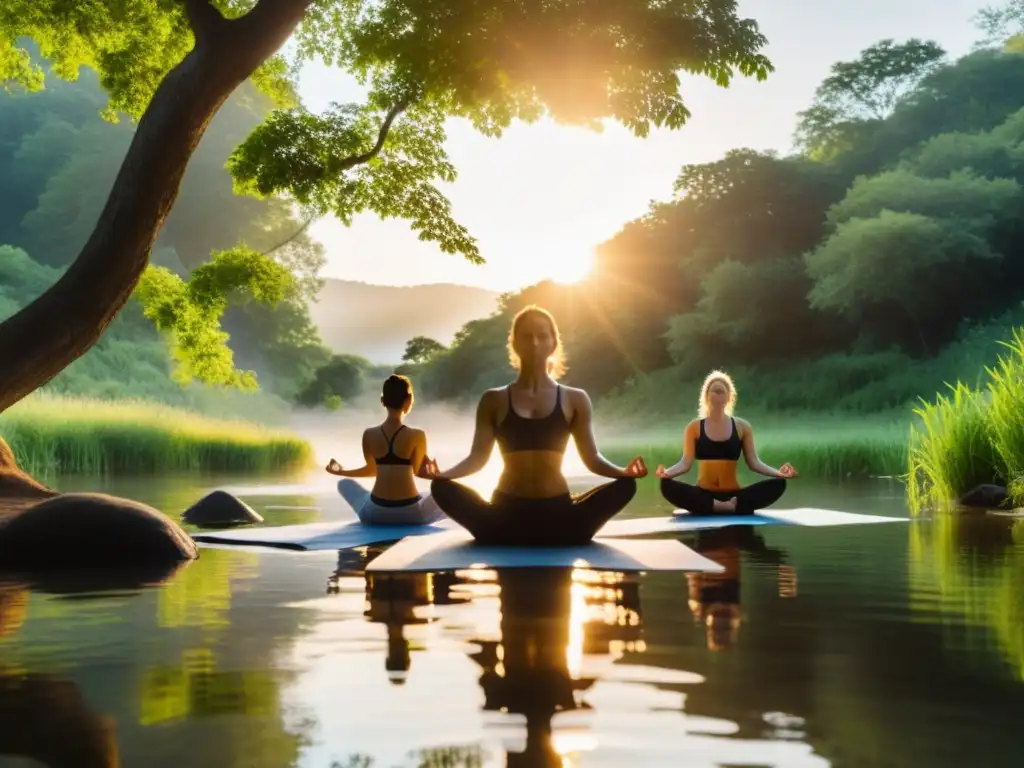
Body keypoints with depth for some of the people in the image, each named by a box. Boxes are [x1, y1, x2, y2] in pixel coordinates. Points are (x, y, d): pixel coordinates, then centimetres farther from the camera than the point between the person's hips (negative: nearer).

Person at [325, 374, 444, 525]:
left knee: (344, 484, 31)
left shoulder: (369, 434, 0)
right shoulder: (417, 435, -9)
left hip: (376, 513, 2)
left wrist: (342, 472, 32)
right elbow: (417, 471, 2)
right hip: (410, 513, -2)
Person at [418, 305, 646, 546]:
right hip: (507, 514, 0)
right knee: (442, 489, -26)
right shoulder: (494, 400, 8)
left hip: (558, 512, 1)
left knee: (625, 486, -23)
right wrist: (440, 473, -18)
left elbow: (592, 458, 7)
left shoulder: (574, 400, 9)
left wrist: (623, 471, -14)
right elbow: (478, 457, 2)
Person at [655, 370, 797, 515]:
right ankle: (730, 507, -35)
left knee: (778, 484, -22)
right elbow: (686, 463, -2)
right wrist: (666, 472, -23)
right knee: (667, 485, -34)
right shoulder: (694, 427, 6)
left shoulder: (742, 427, 9)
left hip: (733, 494, 1)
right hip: (704, 495, -1)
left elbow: (754, 462, 4)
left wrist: (778, 472, -14)